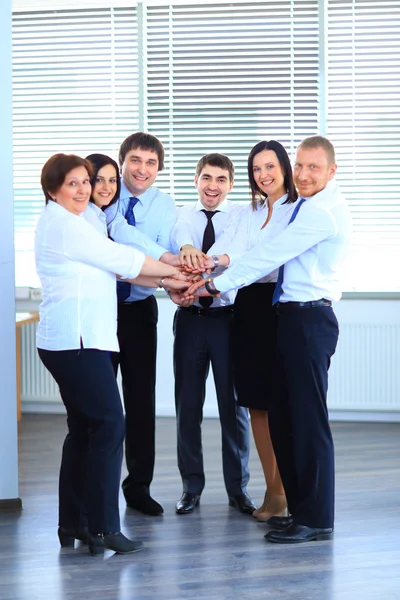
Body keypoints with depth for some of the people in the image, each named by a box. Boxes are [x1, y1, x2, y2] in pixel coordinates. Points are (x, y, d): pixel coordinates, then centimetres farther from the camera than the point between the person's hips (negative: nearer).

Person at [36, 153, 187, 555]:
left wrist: (166, 281, 7)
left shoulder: (70, 223, 21)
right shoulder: (63, 225, -11)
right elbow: (120, 259, -9)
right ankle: (101, 528, -7)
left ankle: (72, 525, 18)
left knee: (84, 428, 13)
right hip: (76, 340, -11)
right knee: (109, 423, -9)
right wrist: (173, 272, 2)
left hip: (78, 339, 11)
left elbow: (114, 266, 16)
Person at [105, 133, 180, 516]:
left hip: (139, 308, 3)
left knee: (142, 398, 7)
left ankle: (138, 486, 19)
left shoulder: (165, 206, 0)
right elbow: (116, 227, -27)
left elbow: (169, 260, -12)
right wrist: (163, 255, -38)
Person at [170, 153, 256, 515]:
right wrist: (186, 248, -43)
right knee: (187, 403, 9)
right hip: (190, 318, 2)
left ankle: (238, 487, 18)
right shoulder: (181, 216, 3)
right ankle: (191, 486, 22)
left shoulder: (240, 216, 0)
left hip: (228, 318, -2)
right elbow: (177, 236, -19)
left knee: (233, 403, 5)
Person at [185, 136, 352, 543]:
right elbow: (273, 253, 15)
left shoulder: (323, 211, -14)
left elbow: (270, 253, -17)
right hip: (293, 316, 10)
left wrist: (216, 284, -13)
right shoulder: (308, 206, 18)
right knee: (282, 416, 13)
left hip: (309, 319, -10)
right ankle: (299, 506, 24)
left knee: (308, 418, -4)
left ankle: (316, 518, 6)